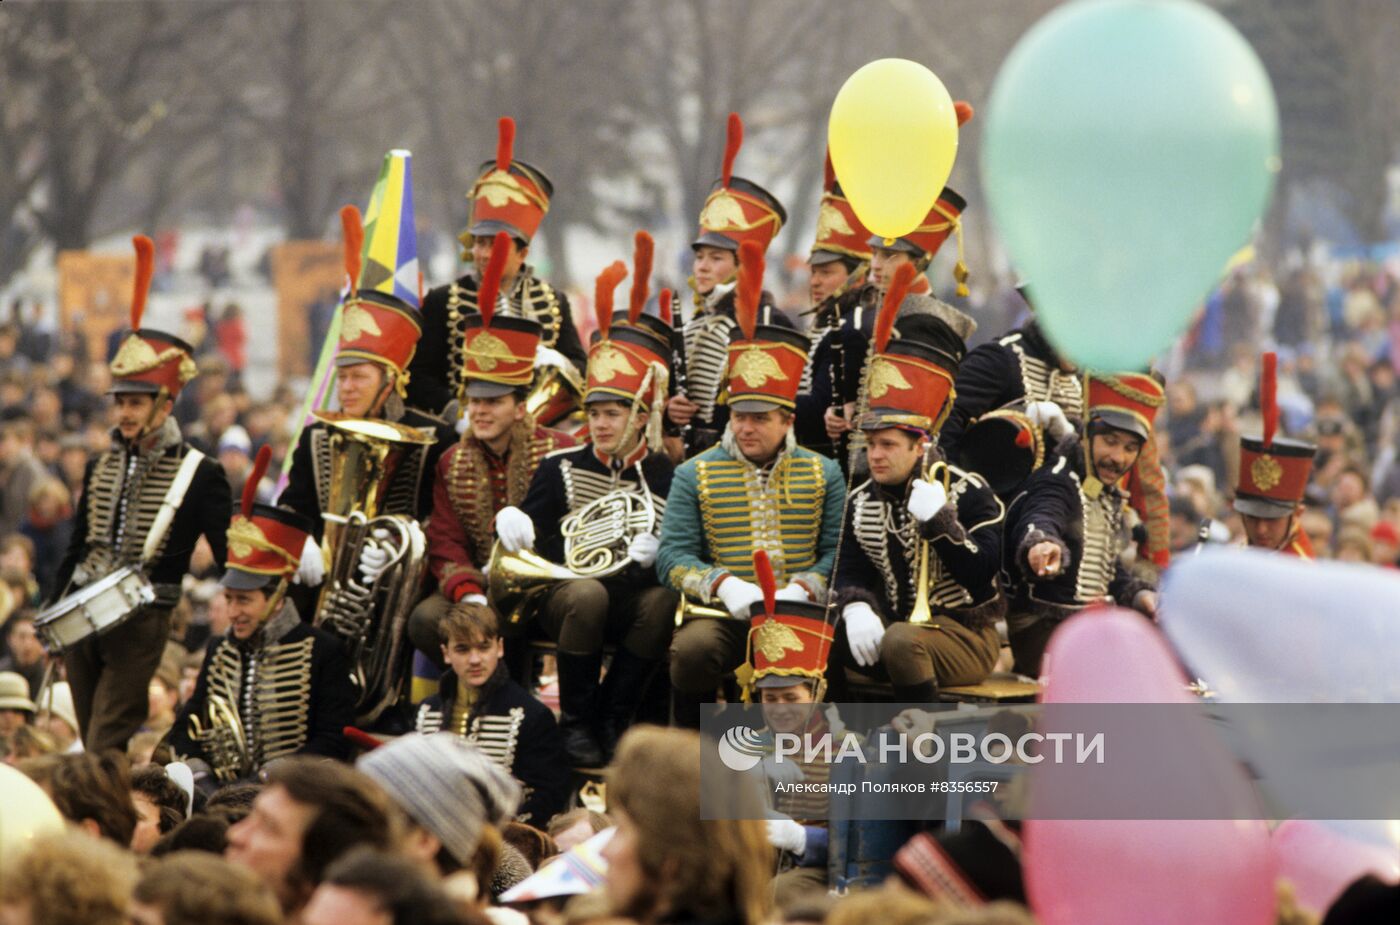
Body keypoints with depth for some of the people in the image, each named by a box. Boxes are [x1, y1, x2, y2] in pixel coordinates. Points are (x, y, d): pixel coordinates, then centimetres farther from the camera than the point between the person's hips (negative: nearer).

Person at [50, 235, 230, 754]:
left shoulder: (199, 476, -4)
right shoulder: (100, 468, 12)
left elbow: (230, 557, -5)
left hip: (141, 622, -6)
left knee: (107, 752, -12)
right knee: (92, 748, 10)